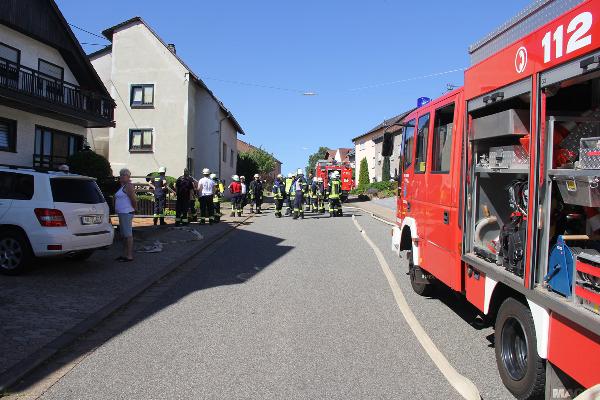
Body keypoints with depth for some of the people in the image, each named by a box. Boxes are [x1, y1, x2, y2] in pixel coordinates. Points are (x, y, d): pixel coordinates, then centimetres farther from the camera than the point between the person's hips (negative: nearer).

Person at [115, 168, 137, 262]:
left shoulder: (128, 186, -13)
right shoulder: (122, 186, 18)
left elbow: (134, 199, -19)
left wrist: (134, 209, -7)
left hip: (127, 213, -11)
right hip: (122, 213, 11)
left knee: (128, 234, -8)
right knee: (124, 235, 14)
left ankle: (129, 256, -5)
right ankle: (125, 254, 21)